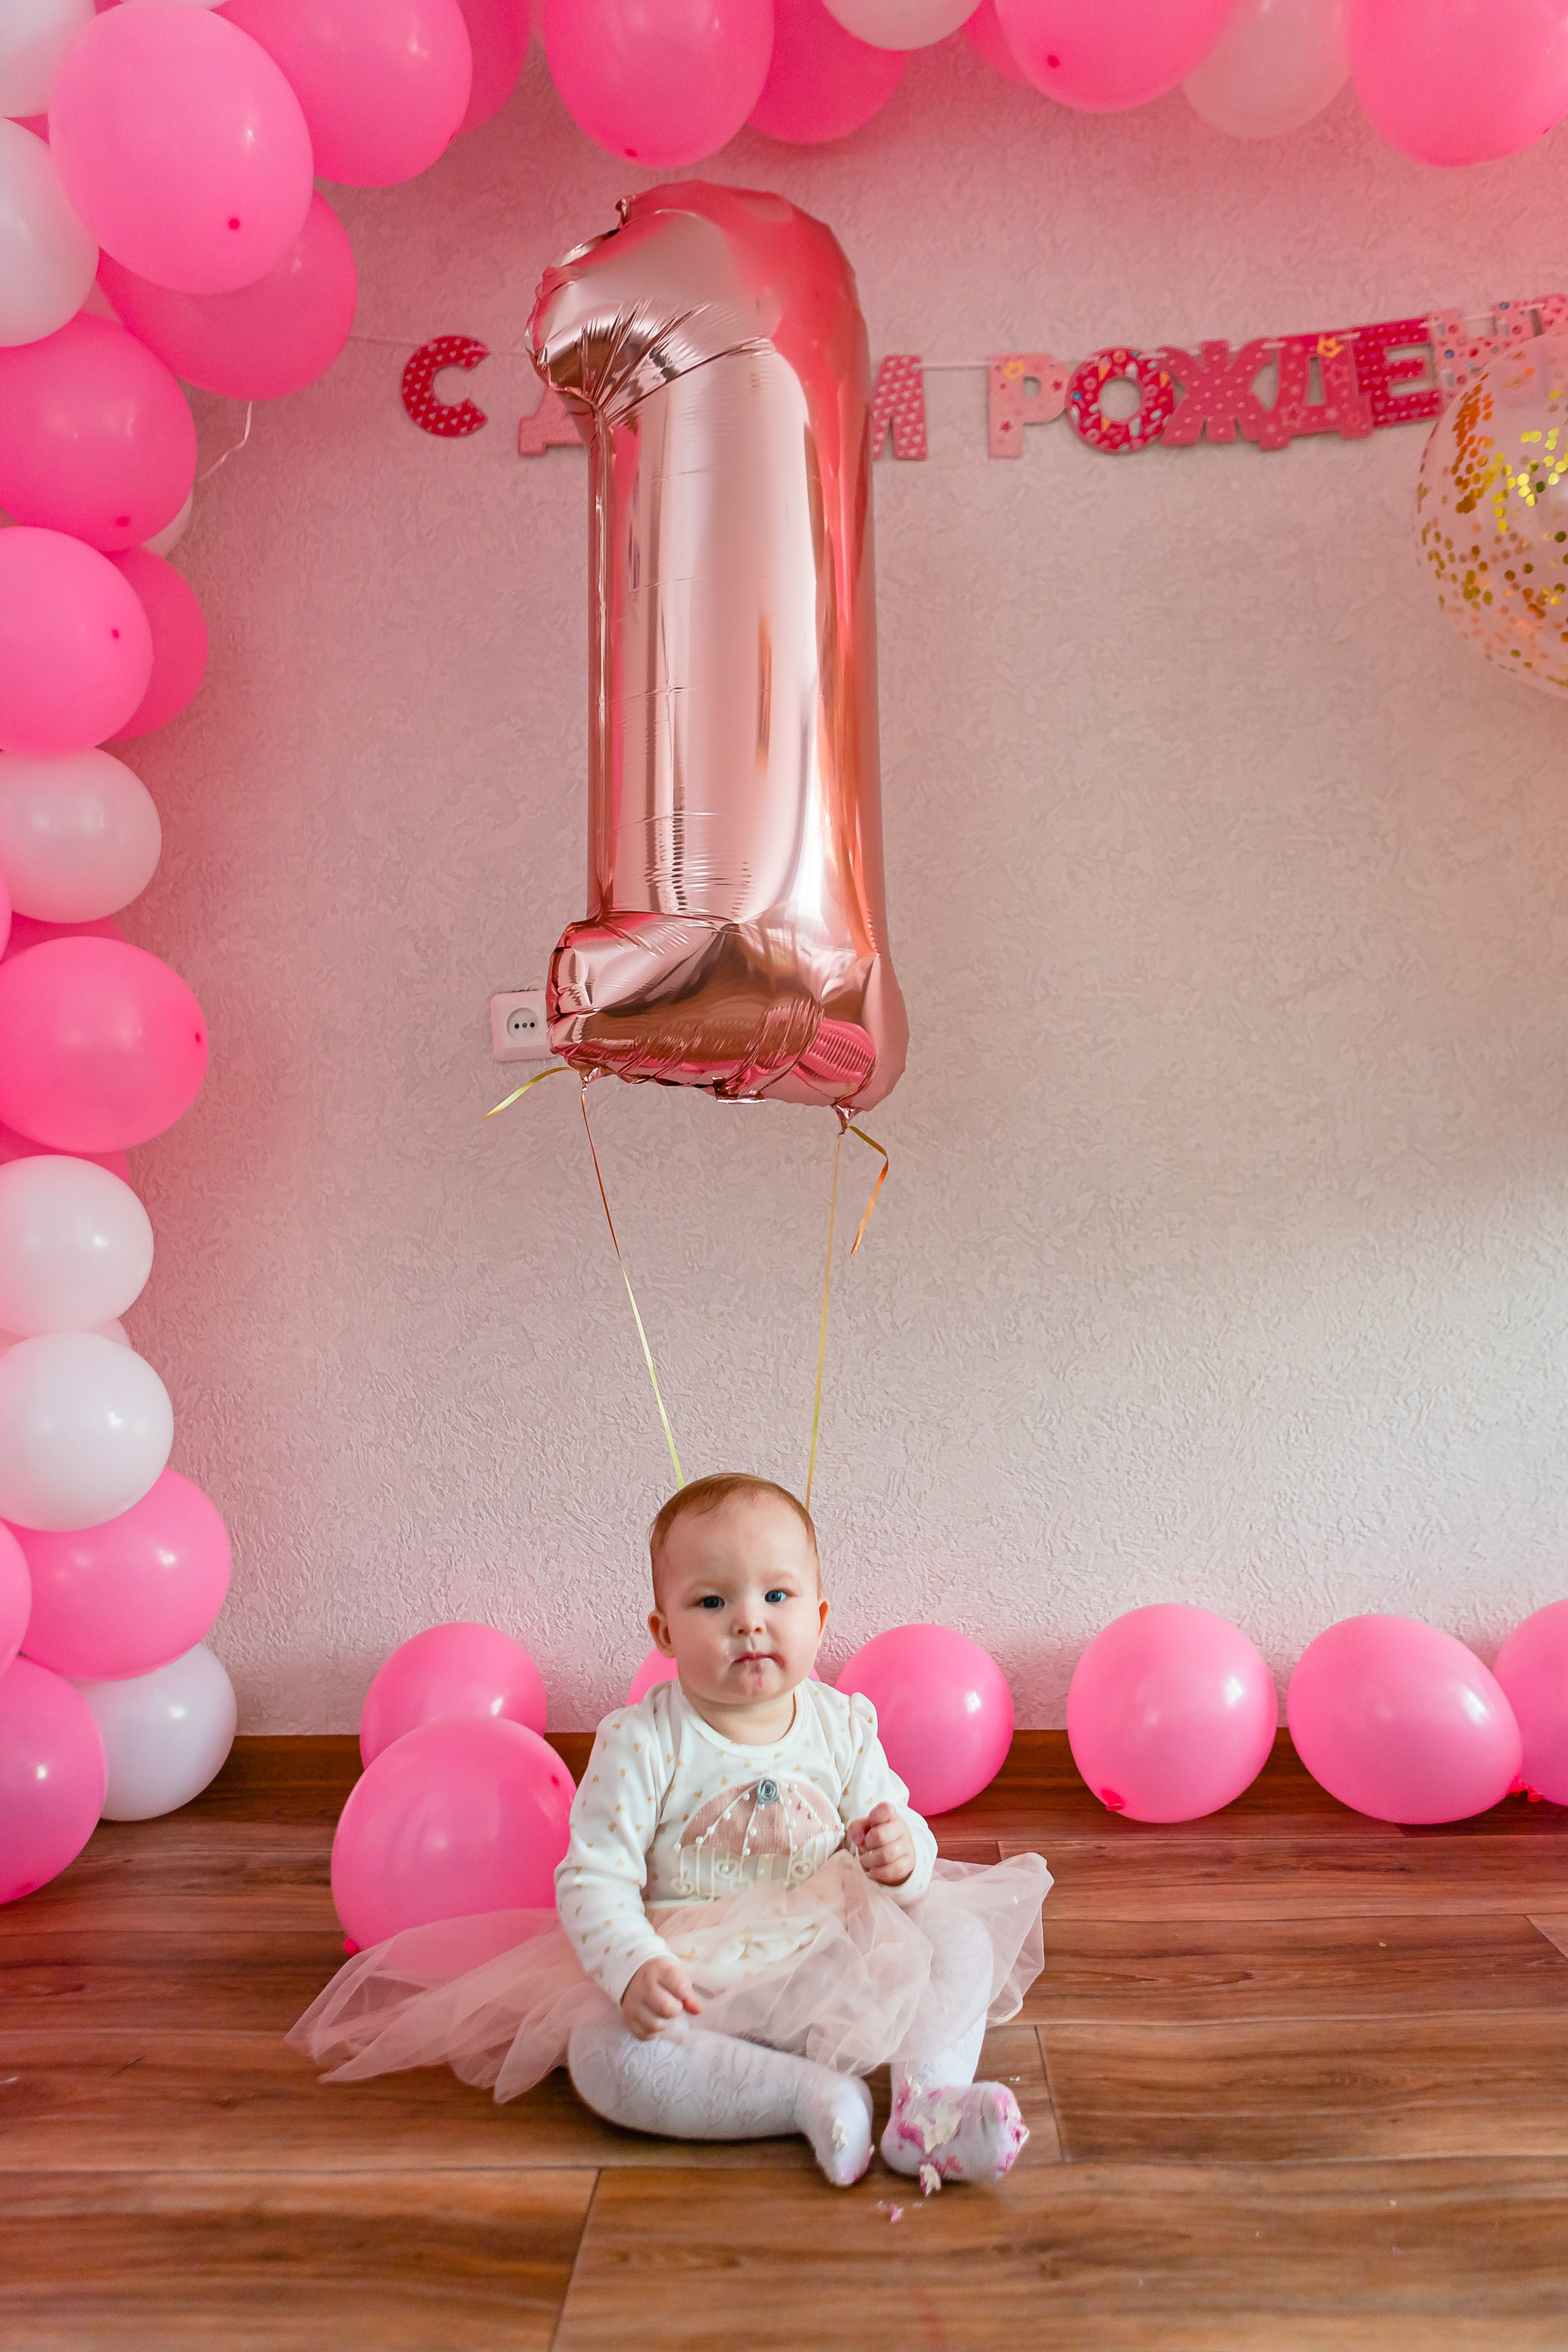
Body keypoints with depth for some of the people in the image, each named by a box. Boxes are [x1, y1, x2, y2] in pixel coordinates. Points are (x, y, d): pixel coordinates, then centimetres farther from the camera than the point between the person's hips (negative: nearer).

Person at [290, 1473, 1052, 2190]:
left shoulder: (843, 1728, -5)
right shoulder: (642, 1743, -15)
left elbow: (897, 1826, 2)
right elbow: (593, 1877, -15)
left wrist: (901, 1855, -22)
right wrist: (634, 1969, -31)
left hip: (828, 1962, 3)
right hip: (690, 1974, -2)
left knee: (963, 1939, -13)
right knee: (603, 2056, -31)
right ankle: (816, 2095, -26)